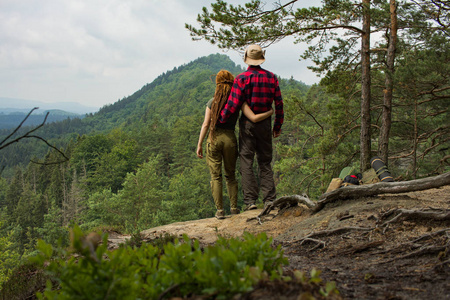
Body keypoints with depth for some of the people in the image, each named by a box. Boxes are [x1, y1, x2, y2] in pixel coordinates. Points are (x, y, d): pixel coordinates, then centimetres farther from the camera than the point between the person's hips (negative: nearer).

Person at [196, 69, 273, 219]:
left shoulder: (212, 102, 0)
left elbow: (205, 124, -4)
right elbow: (254, 118, -10)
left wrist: (199, 145, 1)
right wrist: (271, 112, 6)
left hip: (214, 139, -1)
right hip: (230, 139, 1)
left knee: (216, 176, 5)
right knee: (230, 175, 17)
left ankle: (220, 210, 2)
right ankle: (234, 208, 15)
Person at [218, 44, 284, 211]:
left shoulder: (241, 78, -8)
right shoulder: (271, 77, 4)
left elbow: (233, 104, -12)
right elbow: (279, 103, 6)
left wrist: (219, 120, 0)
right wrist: (278, 126, 15)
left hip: (247, 123, -3)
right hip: (265, 123, 3)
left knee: (246, 162, 2)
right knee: (265, 163, 11)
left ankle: (250, 200, -3)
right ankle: (269, 200, 8)